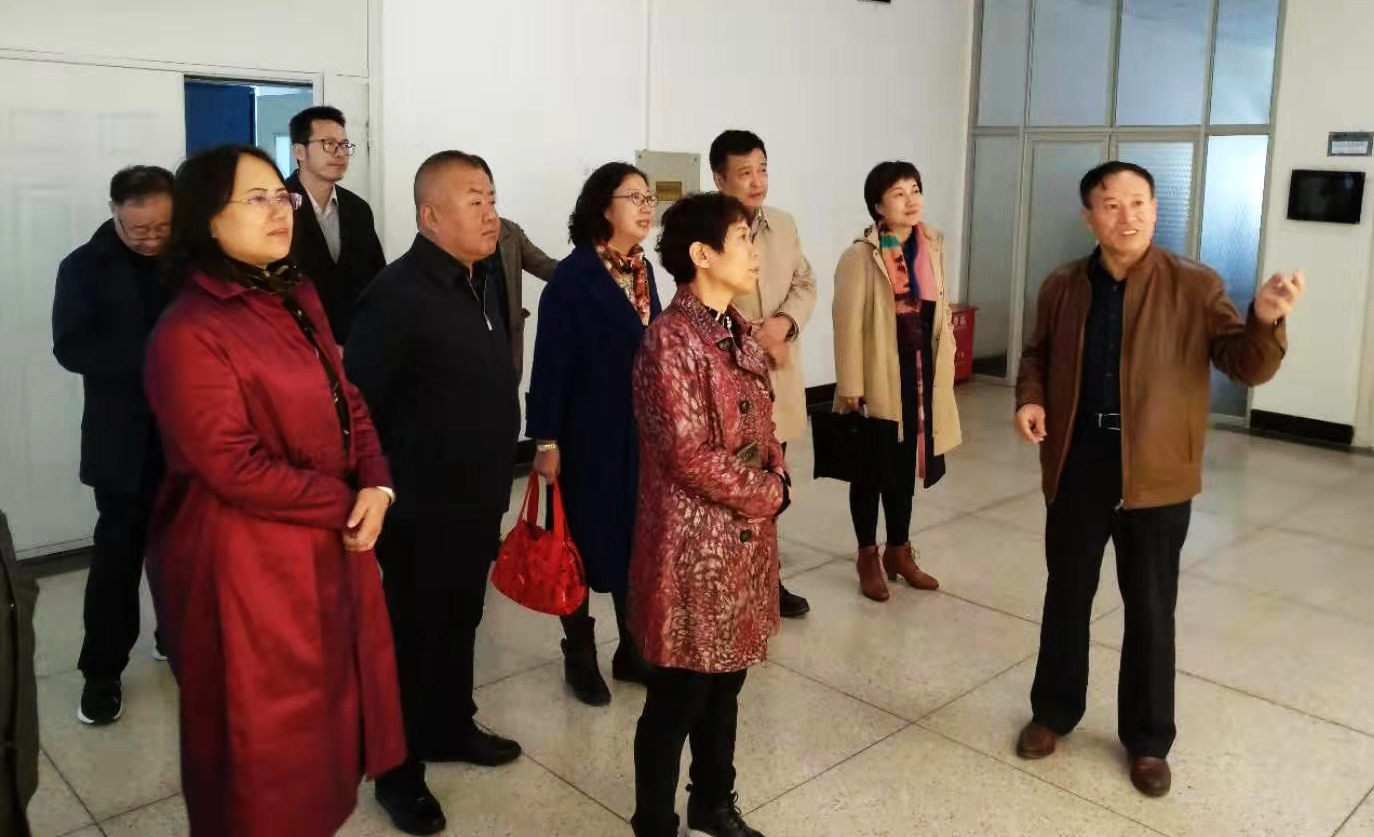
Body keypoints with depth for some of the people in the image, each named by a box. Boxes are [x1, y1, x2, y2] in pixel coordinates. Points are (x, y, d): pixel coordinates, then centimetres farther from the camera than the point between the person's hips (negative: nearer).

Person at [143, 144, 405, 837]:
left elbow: (347, 400, 8)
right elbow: (237, 468, -22)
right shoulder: (188, 333, -19)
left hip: (330, 546, 8)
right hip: (248, 563, -8)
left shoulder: (298, 297, 7)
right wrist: (348, 503, -14)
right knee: (269, 738, 10)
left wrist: (377, 485, -9)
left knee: (325, 715, 22)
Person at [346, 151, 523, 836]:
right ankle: (399, 773, 27)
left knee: (460, 623, 22)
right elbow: (358, 403, -20)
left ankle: (451, 729, 43)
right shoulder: (398, 294, -20)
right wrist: (387, 479, -12)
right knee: (414, 635, 9)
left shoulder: (485, 280, 6)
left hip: (479, 498, 8)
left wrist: (495, 474, 15)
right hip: (424, 506, -7)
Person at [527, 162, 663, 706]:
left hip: (642, 430, 6)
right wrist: (546, 440, -16)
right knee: (586, 542, 6)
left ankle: (632, 650, 27)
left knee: (638, 539, 12)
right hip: (589, 432, -6)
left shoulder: (643, 270, 7)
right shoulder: (573, 276, -13)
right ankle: (579, 656, 23)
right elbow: (551, 363, -14)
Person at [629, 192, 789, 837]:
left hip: (748, 533, 8)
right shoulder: (671, 341, -19)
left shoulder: (740, 332, 8)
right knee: (679, 693, 6)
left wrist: (776, 480, -2)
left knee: (726, 680, 20)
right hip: (693, 542, -8)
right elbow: (689, 455, -21)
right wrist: (768, 493, -10)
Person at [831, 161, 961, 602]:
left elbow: (940, 312, 11)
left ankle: (899, 551, 31)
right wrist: (851, 387, -14)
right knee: (871, 471, 8)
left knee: (905, 468, 16)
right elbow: (848, 325, -13)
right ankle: (868, 557, 22)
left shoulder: (933, 247, 5)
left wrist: (943, 370, 9)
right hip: (878, 379, -5)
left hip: (921, 376, 5)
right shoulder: (860, 255, -13)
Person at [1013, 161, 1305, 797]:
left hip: (1156, 475, -2)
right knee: (1067, 596, 15)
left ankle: (1148, 740, 27)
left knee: (1150, 609, 9)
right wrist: (1030, 398, -5)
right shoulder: (1062, 288, 2)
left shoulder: (1195, 287, -6)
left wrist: (1265, 320, -31)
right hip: (1075, 468, 2)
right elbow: (1038, 355, 16)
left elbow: (1248, 368, -10)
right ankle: (1054, 711, 34)